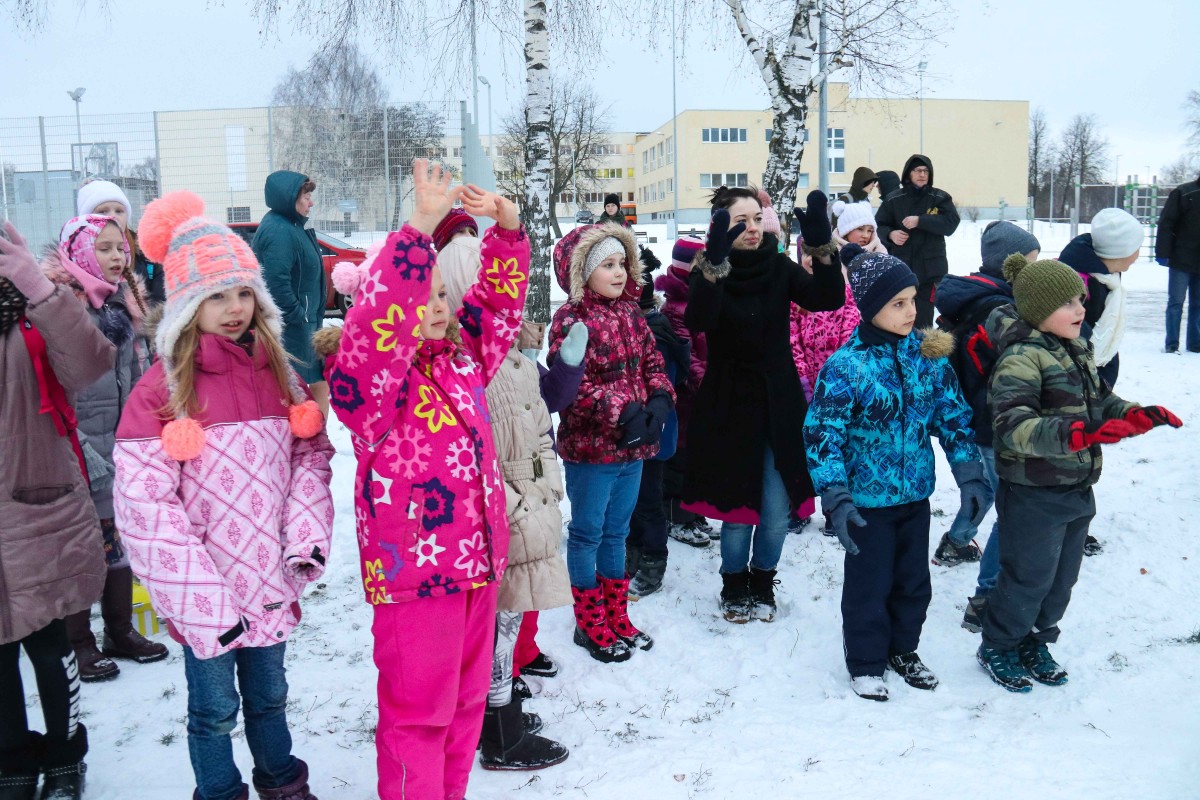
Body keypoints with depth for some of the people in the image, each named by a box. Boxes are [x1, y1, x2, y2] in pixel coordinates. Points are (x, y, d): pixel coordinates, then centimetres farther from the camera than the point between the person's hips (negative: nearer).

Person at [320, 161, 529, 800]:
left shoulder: (461, 355, 7)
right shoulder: (370, 376, -15)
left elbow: (498, 300, 15)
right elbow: (383, 314, -33)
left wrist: (506, 227, 1)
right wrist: (421, 228, -38)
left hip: (477, 560, 8)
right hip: (413, 572, -8)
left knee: (466, 700, 21)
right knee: (417, 713, 5)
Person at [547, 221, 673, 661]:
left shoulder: (631, 314, 8)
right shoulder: (571, 319, -14)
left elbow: (653, 364, 11)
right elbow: (572, 383, -21)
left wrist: (660, 400, -8)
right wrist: (621, 411, -27)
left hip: (633, 444, 7)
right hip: (590, 446, -7)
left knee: (616, 531, 19)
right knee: (587, 534, 7)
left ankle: (617, 617, 33)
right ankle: (590, 625, 22)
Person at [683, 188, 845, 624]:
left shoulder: (779, 267, 1)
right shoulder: (709, 271, -7)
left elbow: (828, 298, -14)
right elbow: (697, 319, -28)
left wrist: (821, 248, -29)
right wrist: (714, 260, -40)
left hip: (779, 407, 2)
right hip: (729, 408, -2)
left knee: (776, 513, 5)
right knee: (738, 511, 4)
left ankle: (763, 584, 31)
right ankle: (734, 587, 30)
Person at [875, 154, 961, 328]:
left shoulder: (940, 198, 3)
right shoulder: (893, 199, 4)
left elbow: (951, 223, -9)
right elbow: (878, 226, 7)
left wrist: (920, 221, -20)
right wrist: (890, 234, -15)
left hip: (930, 268, -1)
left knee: (922, 319, -2)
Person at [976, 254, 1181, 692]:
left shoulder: (1076, 352, 8)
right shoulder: (1021, 356, -21)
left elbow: (1101, 403, 21)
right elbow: (1012, 426, -32)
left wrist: (1140, 416, 4)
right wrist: (1071, 433, -45)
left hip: (1076, 490, 8)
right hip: (1032, 494, -8)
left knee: (1063, 576, 19)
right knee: (1029, 577, 5)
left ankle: (1034, 643, 38)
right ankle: (997, 647, 26)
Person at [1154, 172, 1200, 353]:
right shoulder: (1183, 193, -4)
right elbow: (1166, 223, -8)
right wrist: (1162, 253, -15)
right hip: (1181, 261, -4)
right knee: (1176, 302, -1)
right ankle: (1171, 343, 4)